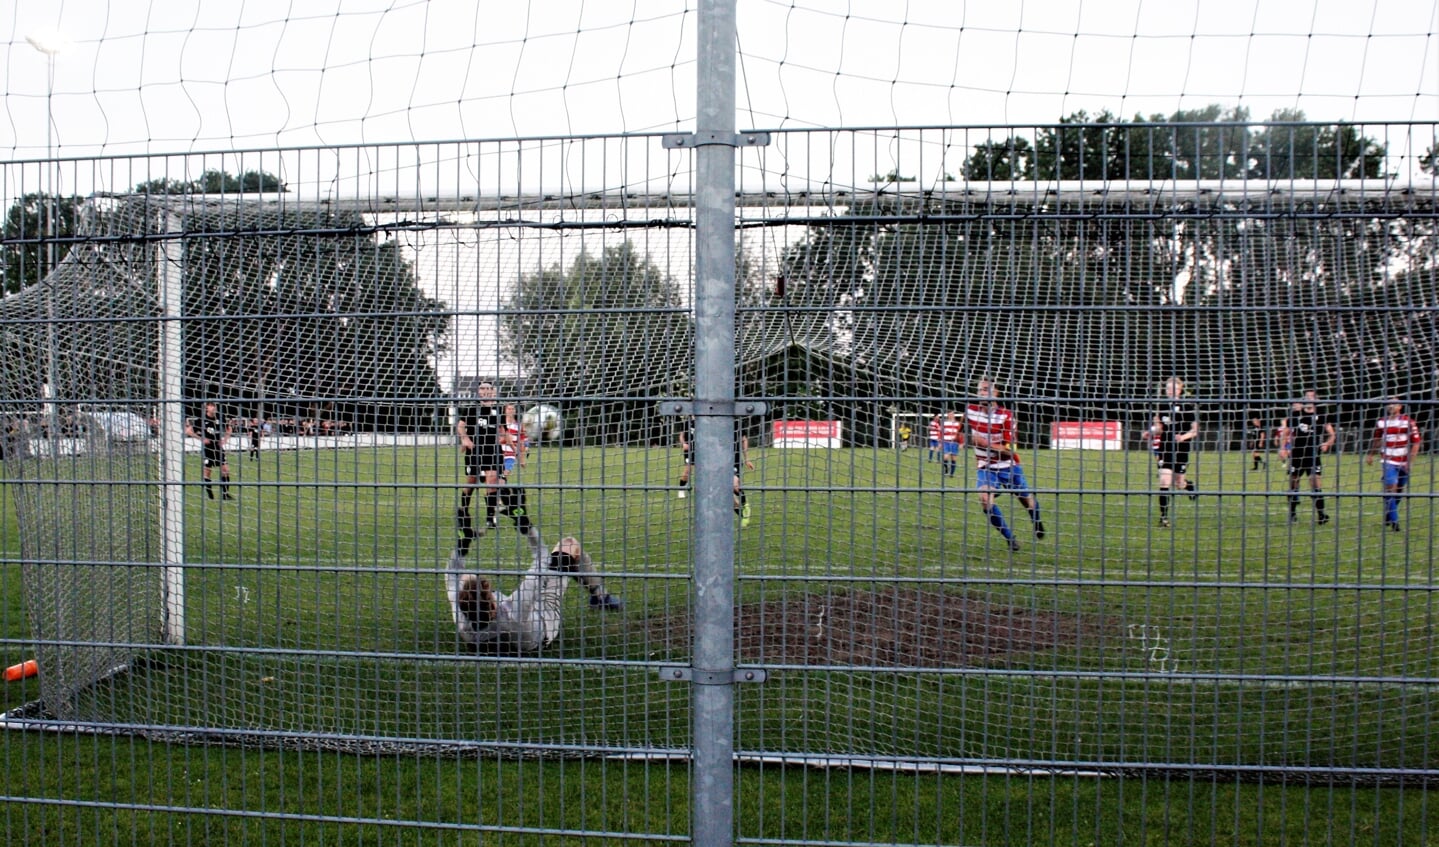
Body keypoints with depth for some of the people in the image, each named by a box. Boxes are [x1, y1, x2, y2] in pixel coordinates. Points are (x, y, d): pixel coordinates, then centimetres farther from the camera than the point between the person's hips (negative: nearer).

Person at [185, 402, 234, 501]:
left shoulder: (219, 418, 1)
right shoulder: (202, 419, -9)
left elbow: (228, 429, 18)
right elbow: (188, 431, -7)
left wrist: (224, 439, 4)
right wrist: (201, 439, -12)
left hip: (218, 448, 3)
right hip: (207, 448, -3)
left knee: (225, 469, -4)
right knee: (207, 471, -1)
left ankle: (225, 494, 5)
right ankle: (209, 494, 11)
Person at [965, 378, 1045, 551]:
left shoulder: (1006, 416, -18)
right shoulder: (971, 411, -7)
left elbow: (1008, 450, -23)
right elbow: (964, 432, 18)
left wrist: (982, 442, -29)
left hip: (1008, 466, -2)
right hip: (986, 467, 2)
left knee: (1027, 500, 14)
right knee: (985, 499, -25)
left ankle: (1037, 522, 51)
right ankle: (1010, 538, -11)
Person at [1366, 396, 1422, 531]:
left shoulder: (1408, 422, -3)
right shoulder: (1382, 422, 4)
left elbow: (1416, 442, -3)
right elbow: (1377, 440, 19)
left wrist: (1410, 461, -9)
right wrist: (1371, 455, 18)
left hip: (1404, 463, 0)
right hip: (1389, 461, 0)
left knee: (1399, 492, 7)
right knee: (1391, 488, -14)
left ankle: (1389, 516, 27)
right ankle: (1393, 520, -10)